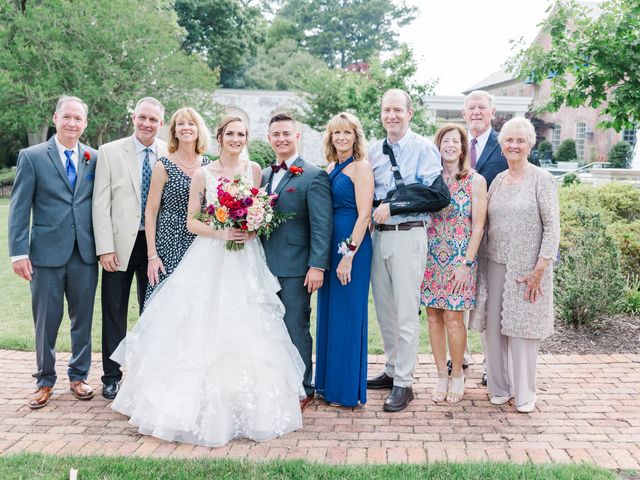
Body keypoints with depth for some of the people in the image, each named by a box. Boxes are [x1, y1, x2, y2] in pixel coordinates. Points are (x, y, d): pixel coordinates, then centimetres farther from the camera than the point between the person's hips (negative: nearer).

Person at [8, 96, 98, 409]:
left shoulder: (94, 158, 7)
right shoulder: (32, 157, 1)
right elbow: (19, 208, -2)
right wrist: (19, 252, -9)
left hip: (85, 253, 2)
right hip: (47, 253, -2)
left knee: (83, 319, 11)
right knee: (46, 321, 7)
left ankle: (78, 376, 28)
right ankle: (45, 381, 24)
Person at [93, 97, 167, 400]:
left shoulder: (171, 154, 2)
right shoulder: (110, 152, -1)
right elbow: (101, 203, -4)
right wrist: (105, 247, -11)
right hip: (120, 243, -1)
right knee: (114, 313, 7)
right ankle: (111, 376, 21)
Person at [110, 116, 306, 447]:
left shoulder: (254, 170, 9)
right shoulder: (203, 175, 3)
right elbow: (192, 221, 2)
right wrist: (220, 232, -14)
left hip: (246, 260, 2)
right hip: (210, 258, -2)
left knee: (245, 331, 0)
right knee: (204, 329, -4)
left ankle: (248, 407, 14)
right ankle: (204, 406, 9)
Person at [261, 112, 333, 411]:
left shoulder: (314, 176, -5)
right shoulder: (263, 175, 15)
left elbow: (321, 225, -10)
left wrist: (317, 265, -16)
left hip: (294, 268, -6)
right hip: (265, 265, 6)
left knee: (296, 329, 2)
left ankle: (303, 389, 16)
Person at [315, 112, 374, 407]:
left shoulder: (361, 167, -8)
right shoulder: (329, 168, 15)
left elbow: (364, 215, -15)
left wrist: (349, 255, -19)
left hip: (352, 247, -8)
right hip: (328, 246, 8)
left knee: (348, 314, -1)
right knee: (328, 314, 13)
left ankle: (349, 390, 12)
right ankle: (328, 383, 26)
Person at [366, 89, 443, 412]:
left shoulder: (424, 148, -4)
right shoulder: (374, 151, 14)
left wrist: (393, 206, -15)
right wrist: (373, 210, -5)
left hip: (407, 236, -6)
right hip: (379, 235, 6)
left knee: (406, 312, -3)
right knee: (384, 309, 14)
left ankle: (403, 383, 5)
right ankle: (392, 369, 28)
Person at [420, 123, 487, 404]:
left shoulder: (475, 181, -1)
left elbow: (478, 226, -4)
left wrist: (466, 263, -11)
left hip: (460, 259, -3)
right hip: (431, 257, 3)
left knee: (453, 318, -4)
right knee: (433, 316, 5)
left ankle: (457, 375, 14)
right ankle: (442, 376, 17)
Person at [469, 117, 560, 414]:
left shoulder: (541, 179, -4)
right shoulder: (497, 180, 11)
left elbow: (552, 227, -8)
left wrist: (539, 269, -14)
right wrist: (480, 263, 6)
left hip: (527, 268, -5)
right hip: (495, 265, 5)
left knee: (522, 327, 0)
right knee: (494, 326, 7)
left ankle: (524, 393, 14)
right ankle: (499, 386, 21)